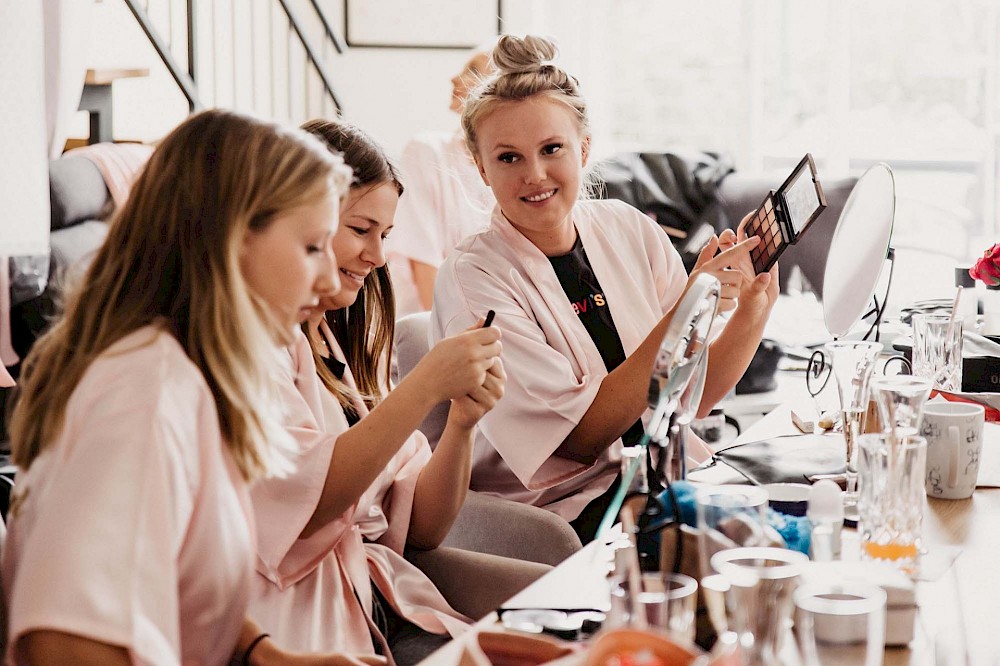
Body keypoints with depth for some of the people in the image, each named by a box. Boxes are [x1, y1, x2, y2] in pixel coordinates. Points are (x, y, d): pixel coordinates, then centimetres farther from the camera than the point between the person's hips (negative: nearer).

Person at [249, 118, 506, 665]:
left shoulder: (348, 345, 20)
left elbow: (421, 528, 13)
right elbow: (304, 503, -17)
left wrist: (462, 422, -4)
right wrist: (425, 386, -19)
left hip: (382, 603, 7)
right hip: (298, 615, -7)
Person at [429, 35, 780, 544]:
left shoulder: (630, 231, 4)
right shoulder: (471, 279, -11)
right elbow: (581, 436, -15)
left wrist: (753, 308, -12)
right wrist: (683, 315, -23)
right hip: (569, 511, -5)